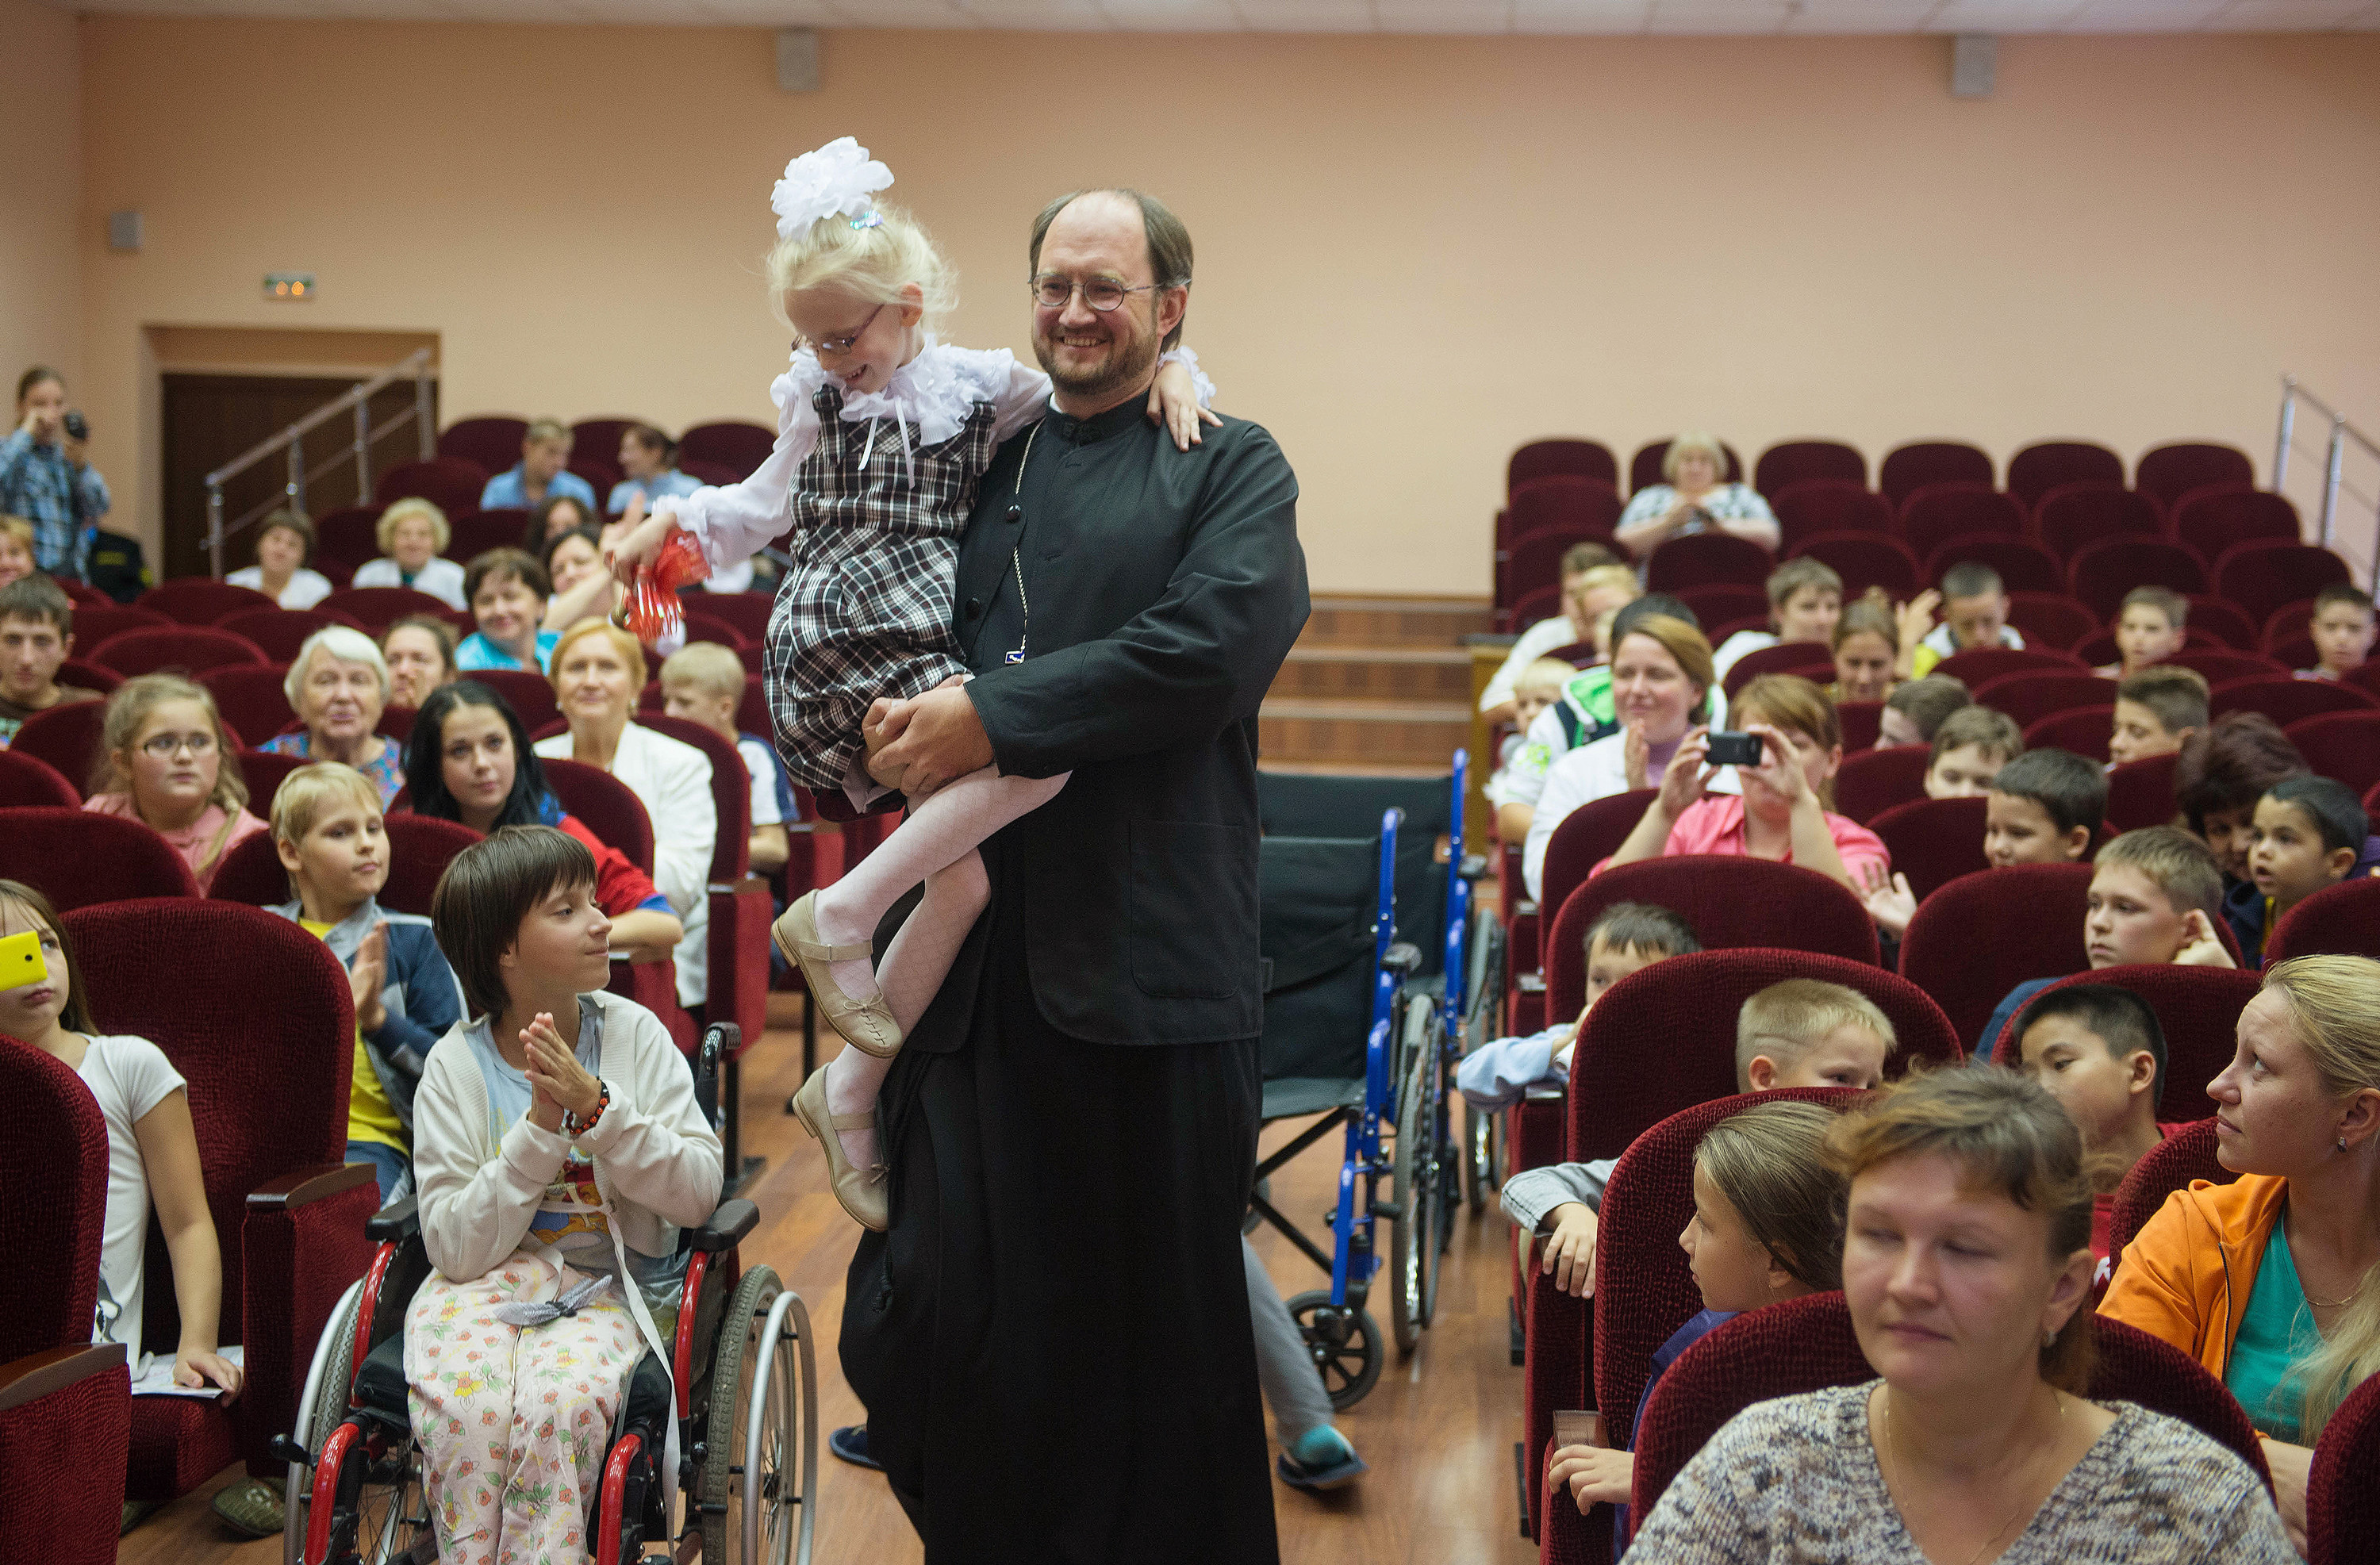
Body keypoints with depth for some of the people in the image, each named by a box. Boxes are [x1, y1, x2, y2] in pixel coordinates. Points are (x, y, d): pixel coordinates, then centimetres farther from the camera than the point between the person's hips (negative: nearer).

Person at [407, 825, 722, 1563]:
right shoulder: (456, 1065, -1)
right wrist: (541, 1129, -18)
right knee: (461, 1402, -33)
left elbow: (699, 1192, -6)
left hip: (605, 1288, 0)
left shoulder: (635, 1034, 1)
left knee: (559, 1402, -33)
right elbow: (456, 1246, -8)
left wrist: (595, 1108, -17)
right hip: (485, 1282, 0)